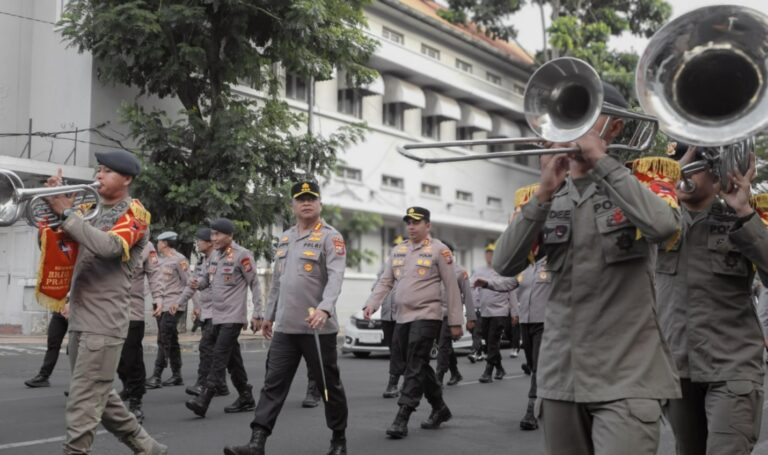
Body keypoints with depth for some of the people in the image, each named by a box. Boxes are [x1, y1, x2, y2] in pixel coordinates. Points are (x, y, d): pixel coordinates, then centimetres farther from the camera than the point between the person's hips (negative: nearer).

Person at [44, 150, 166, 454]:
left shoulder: (134, 212, -6)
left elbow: (109, 247, -23)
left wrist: (66, 212, -20)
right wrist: (56, 202, -1)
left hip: (104, 322, -8)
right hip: (80, 319, 8)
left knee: (84, 401, -8)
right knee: (98, 396, 15)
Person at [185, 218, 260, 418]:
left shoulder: (242, 255, -9)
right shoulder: (215, 256, 13)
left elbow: (254, 284, -8)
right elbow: (207, 278, 22)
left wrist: (257, 313, -10)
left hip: (234, 317, -8)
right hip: (218, 316, 8)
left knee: (220, 356, -13)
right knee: (232, 358, 11)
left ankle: (203, 400, -19)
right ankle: (246, 398, 20)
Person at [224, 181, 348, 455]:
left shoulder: (330, 237, -7)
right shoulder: (284, 239, 15)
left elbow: (336, 277, -21)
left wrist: (324, 309, -35)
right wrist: (269, 314, 21)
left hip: (318, 327, -6)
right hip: (285, 328, 6)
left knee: (329, 384, 7)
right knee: (273, 384, 1)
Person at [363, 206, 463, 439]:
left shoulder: (438, 250, -5)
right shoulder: (398, 250, 12)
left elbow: (451, 287, -5)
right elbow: (385, 281, 12)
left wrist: (455, 322, -7)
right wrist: (372, 303, -5)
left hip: (427, 316, -7)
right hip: (402, 317, 7)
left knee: (415, 367, -11)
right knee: (418, 366, 13)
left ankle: (402, 418, -11)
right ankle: (440, 409, 28)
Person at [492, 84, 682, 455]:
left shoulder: (643, 176, 3)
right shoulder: (548, 194, 11)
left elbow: (664, 226, -20)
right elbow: (505, 265, -2)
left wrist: (601, 160, -14)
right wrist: (544, 193, -11)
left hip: (626, 377, -4)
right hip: (560, 374, 4)